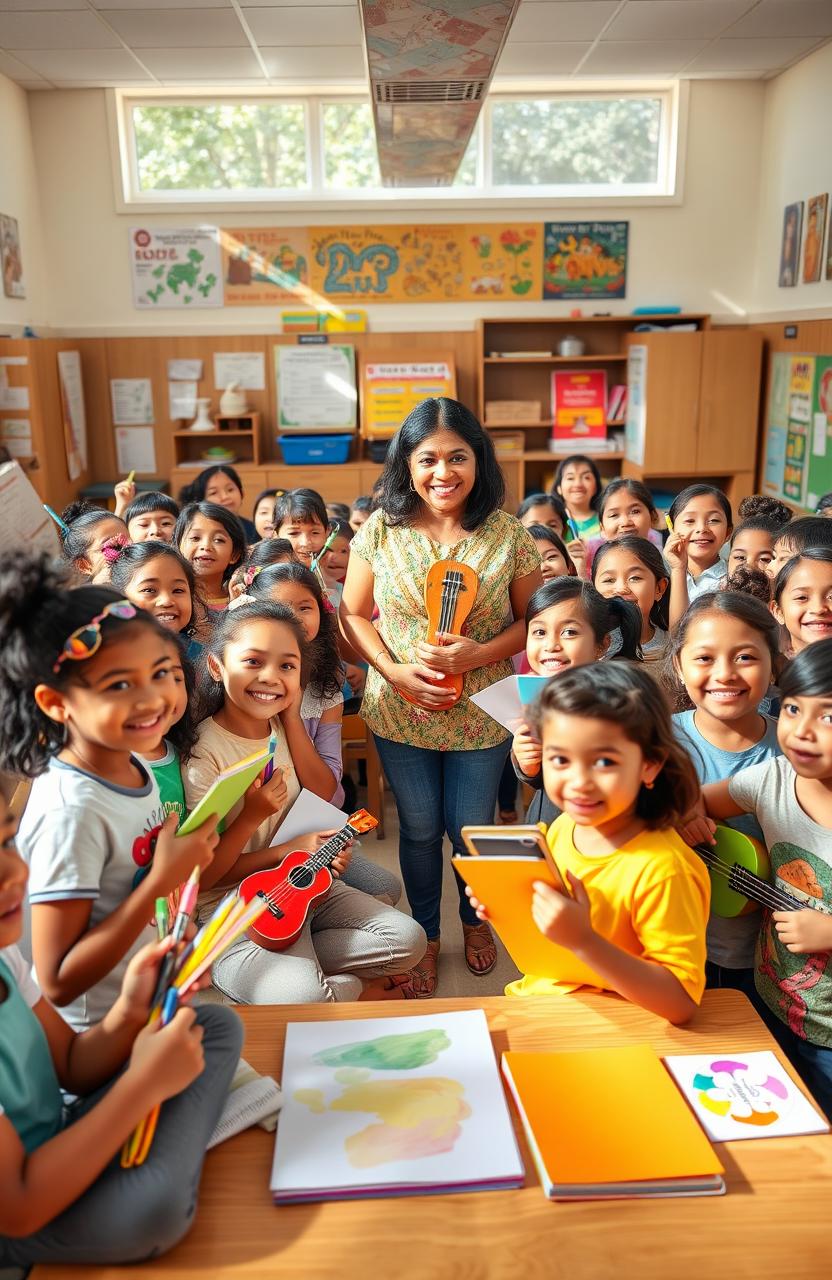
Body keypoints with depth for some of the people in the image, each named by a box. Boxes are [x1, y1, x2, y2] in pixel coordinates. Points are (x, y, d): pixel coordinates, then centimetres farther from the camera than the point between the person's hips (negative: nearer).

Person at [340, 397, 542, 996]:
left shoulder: (509, 535, -8)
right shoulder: (380, 531, -5)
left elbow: (533, 619, -2)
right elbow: (354, 615, 1)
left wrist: (480, 654, -19)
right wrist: (396, 671, -15)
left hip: (482, 715, 0)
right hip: (401, 711, 1)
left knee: (471, 828, 13)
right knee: (420, 829, 15)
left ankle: (475, 920, 44)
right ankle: (426, 936, 39)